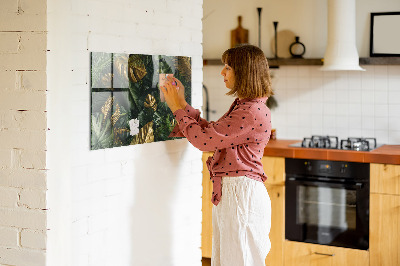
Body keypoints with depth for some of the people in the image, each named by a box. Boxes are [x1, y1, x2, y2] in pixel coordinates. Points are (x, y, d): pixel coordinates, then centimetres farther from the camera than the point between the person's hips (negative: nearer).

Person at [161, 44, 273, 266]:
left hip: (241, 194, -10)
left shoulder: (253, 112, -20)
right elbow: (210, 131, 17)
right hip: (228, 192, 10)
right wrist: (182, 104, 14)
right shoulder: (242, 106, 14)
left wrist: (177, 108, -7)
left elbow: (204, 139, -19)